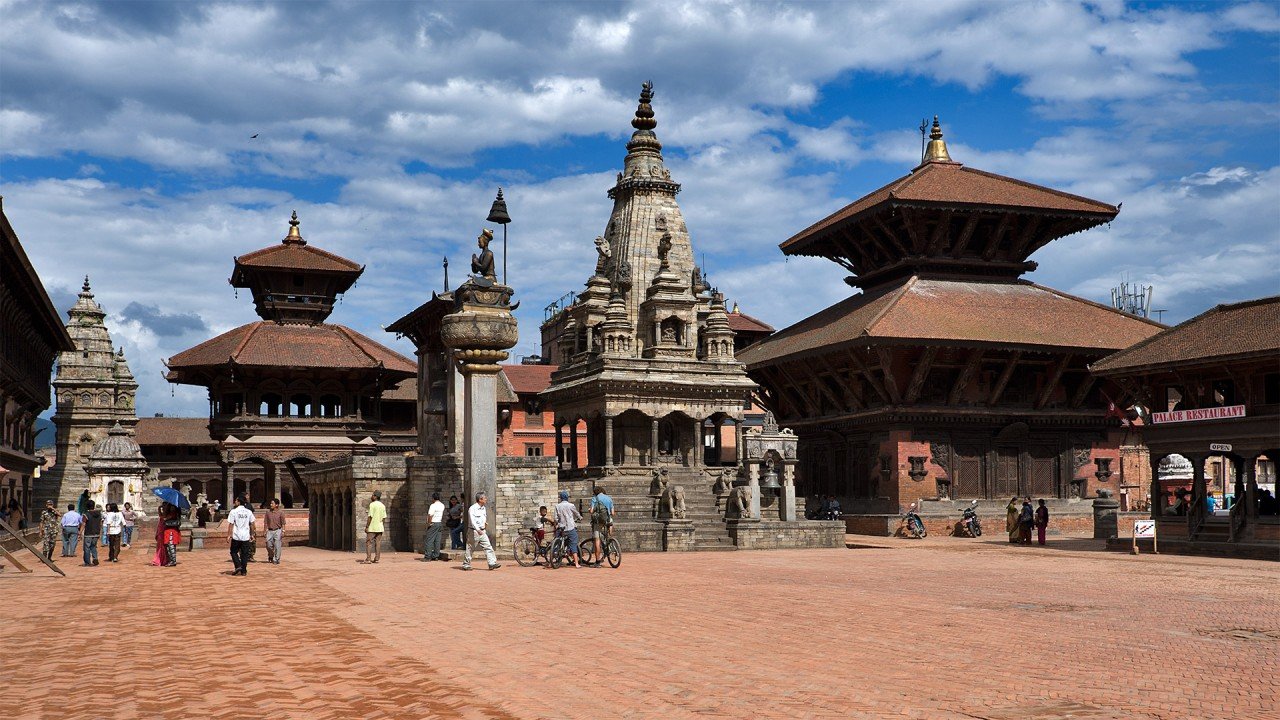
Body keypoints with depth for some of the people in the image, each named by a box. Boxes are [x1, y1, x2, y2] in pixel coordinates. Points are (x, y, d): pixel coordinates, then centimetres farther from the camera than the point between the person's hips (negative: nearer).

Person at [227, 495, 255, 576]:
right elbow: (252, 524, 7)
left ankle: (238, 566, -3)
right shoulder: (249, 512, 4)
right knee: (244, 554, 8)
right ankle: (244, 571, 8)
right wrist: (252, 534, 15)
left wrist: (229, 535, -2)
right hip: (246, 536, 3)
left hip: (236, 536, -3)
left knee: (234, 552, 13)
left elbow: (231, 524, -7)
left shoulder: (233, 511, -7)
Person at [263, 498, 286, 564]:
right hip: (270, 531, 3)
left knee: (277, 546, -3)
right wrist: (265, 531, 3)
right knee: (269, 545, 2)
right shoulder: (268, 512, 5)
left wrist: (283, 532, -8)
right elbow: (265, 522, 8)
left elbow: (283, 523, -2)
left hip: (278, 530, -3)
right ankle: (270, 557, 29)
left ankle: (276, 560, 6)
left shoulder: (280, 512, -3)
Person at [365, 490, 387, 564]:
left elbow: (370, 517, -15)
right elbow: (384, 518, 10)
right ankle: (377, 558, 4)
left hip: (372, 528, -6)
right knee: (378, 543, 6)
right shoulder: (383, 506, 9)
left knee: (368, 542, -2)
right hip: (379, 528, 6)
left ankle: (368, 558, -7)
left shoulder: (372, 504, -11)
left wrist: (366, 527, -11)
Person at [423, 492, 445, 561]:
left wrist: (429, 523, -13)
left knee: (429, 540, -5)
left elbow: (430, 515, -21)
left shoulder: (433, 505, -15)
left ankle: (427, 556, -7)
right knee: (437, 540, 10)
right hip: (440, 523, 8)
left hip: (433, 524, -8)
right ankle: (436, 555, 12)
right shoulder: (442, 505, 12)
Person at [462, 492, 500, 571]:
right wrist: (478, 530, -34)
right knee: (469, 548, 3)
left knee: (488, 547, -2)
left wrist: (485, 523, 10)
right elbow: (472, 520, -24)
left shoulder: (483, 508, 12)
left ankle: (492, 563, -5)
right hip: (474, 531, -7)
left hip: (482, 531, 7)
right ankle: (466, 565, 14)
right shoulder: (472, 508, -15)